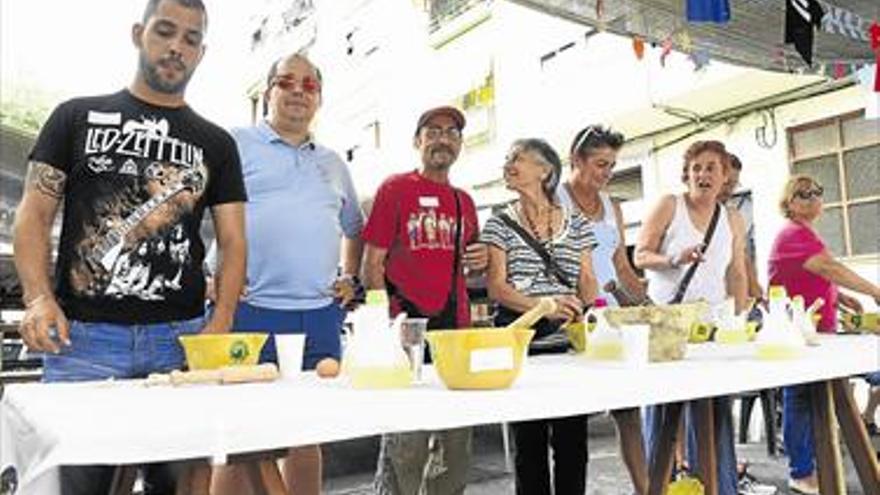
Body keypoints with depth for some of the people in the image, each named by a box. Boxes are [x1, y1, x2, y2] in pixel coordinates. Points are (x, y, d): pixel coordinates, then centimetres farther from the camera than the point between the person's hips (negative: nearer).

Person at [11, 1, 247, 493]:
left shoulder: (216, 143, 13)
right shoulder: (77, 117, 11)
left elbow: (233, 241, 7)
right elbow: (34, 216, 7)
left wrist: (220, 323, -8)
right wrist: (39, 297, -10)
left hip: (181, 339, 1)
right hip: (82, 336, -1)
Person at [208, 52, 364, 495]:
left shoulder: (333, 163, 19)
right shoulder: (236, 144, 2)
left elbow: (354, 229, 29)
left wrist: (351, 280, 17)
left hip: (321, 314, 5)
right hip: (250, 310, -5)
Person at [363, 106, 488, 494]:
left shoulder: (464, 201, 16)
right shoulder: (395, 188, 0)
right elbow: (372, 263, -5)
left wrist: (478, 261, 4)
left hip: (457, 331, 6)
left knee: (456, 441, 13)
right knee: (405, 443, -2)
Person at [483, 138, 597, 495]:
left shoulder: (577, 224, 12)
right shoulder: (500, 224, 5)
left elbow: (587, 281, 11)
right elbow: (496, 287, -4)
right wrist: (543, 306, -21)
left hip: (567, 336, 2)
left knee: (572, 436, 4)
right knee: (529, 438, 4)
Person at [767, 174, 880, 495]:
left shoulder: (805, 233, 18)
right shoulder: (794, 234, -14)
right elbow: (829, 267, -25)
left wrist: (840, 298, 10)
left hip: (814, 330, 10)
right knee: (801, 399, -4)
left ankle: (811, 463, 26)